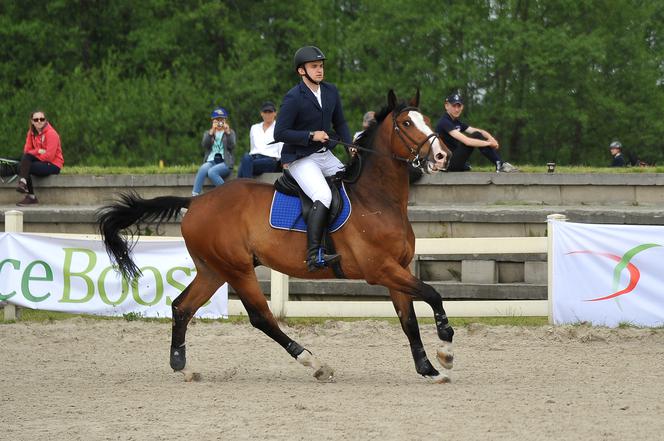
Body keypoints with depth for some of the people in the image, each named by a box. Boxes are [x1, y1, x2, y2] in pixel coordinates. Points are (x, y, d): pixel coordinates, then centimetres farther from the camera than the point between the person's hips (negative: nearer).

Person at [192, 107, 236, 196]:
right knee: (203, 168, -34)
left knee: (212, 171, -35)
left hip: (225, 163, -2)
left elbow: (231, 146, -2)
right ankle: (195, 196, -42)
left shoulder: (230, 132, 18)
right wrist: (212, 132, -10)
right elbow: (204, 145, 1)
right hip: (211, 161, 2)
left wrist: (227, 132, -14)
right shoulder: (207, 133, 22)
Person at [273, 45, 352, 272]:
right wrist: (311, 136, -19)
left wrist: (350, 146, 2)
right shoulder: (293, 98, -14)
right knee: (323, 197, -28)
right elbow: (279, 133, -15)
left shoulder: (331, 91, 7)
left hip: (326, 155, 8)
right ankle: (314, 255, -32)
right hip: (300, 158, -8)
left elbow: (339, 123, 18)